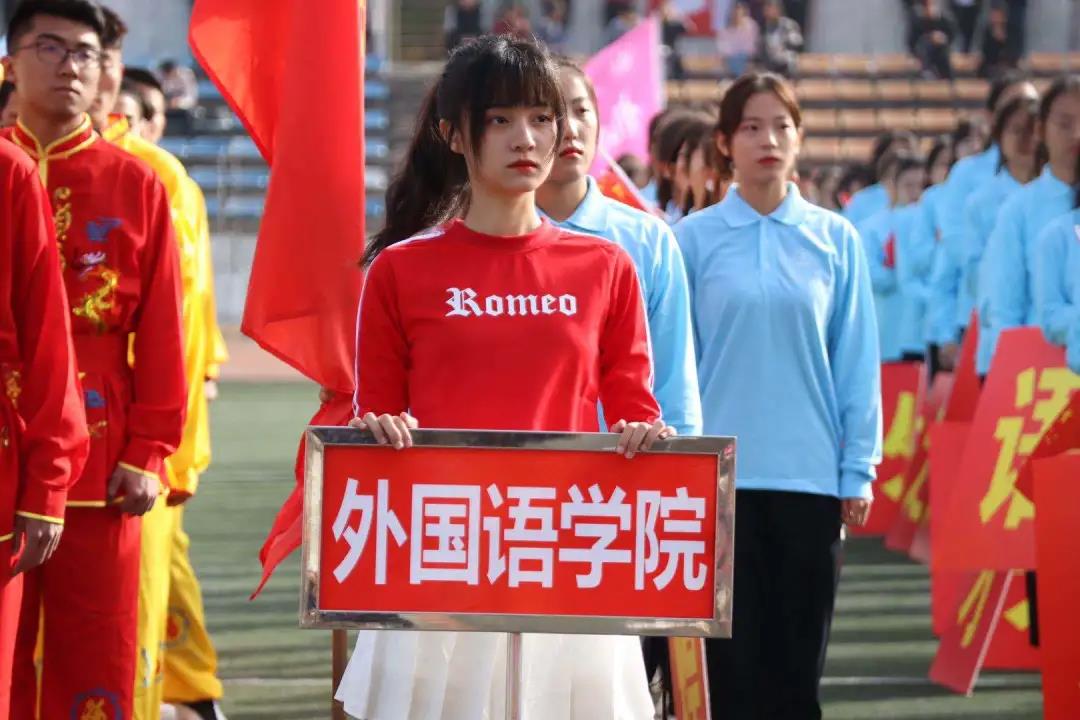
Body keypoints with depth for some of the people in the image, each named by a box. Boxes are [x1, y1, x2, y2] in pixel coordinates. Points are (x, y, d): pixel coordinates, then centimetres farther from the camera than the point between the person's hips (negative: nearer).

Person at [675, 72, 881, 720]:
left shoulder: (835, 240, 5)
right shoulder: (694, 239, 2)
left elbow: (857, 362, 6)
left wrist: (859, 468, 1)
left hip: (811, 474, 1)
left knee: (798, 664, 5)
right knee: (732, 659, 0)